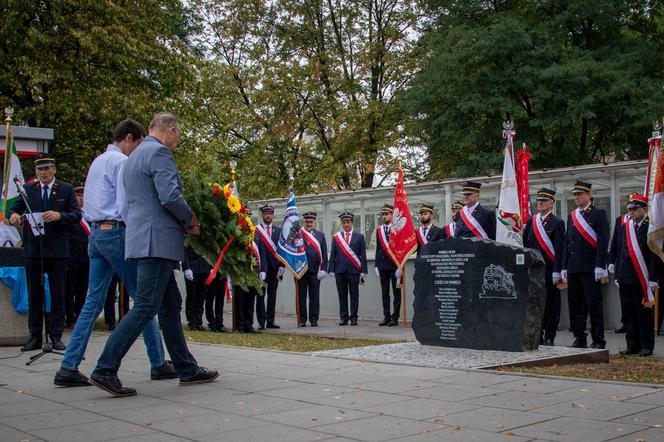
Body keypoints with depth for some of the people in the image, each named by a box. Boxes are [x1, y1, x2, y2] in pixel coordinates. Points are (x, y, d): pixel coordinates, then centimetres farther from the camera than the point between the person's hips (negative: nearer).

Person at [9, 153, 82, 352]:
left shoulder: (66, 189, 5)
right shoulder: (28, 189, 12)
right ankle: (35, 337, 13)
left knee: (57, 294, 1)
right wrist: (13, 215, -16)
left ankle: (56, 336, 7)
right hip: (33, 250, 2)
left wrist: (59, 215, -19)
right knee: (34, 294, 6)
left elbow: (77, 215, -1)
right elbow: (14, 208, 7)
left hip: (57, 250, -2)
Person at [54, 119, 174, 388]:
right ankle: (158, 363, 2)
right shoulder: (121, 162, -8)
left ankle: (68, 368, 0)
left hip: (96, 233, 9)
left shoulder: (97, 162, 22)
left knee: (93, 301, 5)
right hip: (116, 232, -9)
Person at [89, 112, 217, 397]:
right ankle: (105, 370, -10)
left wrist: (181, 223, 18)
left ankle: (187, 369, 18)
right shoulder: (159, 152, -9)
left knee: (170, 305, 12)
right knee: (145, 307, -10)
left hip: (142, 238, 10)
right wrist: (190, 220, -3)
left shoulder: (134, 156, 22)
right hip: (157, 241, -10)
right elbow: (170, 196, -20)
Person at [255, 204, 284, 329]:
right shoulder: (255, 230, 1)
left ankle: (270, 321, 12)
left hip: (274, 267, 3)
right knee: (261, 295, 0)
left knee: (272, 294, 6)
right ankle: (261, 321, 3)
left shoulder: (278, 231, 12)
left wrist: (282, 266, 0)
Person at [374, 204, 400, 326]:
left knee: (396, 293, 1)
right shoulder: (379, 230, 12)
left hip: (395, 266, -5)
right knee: (385, 293, 7)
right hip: (382, 266, 5)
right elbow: (378, 248, 14)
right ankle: (386, 317, 11)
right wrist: (376, 265, 9)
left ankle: (395, 318, 4)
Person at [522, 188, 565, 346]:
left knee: (551, 304, 2)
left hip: (549, 271, -4)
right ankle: (537, 336, 13)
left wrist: (557, 272, -15)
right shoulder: (531, 221, 12)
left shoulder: (557, 223, -2)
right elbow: (525, 245, 12)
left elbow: (559, 249, -8)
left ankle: (549, 337, 8)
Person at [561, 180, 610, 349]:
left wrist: (600, 266, -15)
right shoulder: (572, 216, 17)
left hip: (590, 268, -6)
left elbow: (603, 241, -8)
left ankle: (598, 340, 3)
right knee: (575, 305, 8)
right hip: (573, 268, 6)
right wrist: (564, 267, 11)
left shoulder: (599, 214, -1)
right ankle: (579, 338, 16)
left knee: (594, 304, -4)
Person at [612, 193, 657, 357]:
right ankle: (632, 345, 16)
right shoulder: (624, 228, 11)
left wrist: (652, 280, -12)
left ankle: (646, 346, 12)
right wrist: (617, 276, 11)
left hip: (643, 280, -5)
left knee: (644, 313, 3)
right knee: (629, 313, 8)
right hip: (625, 279, 5)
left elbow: (655, 256, -8)